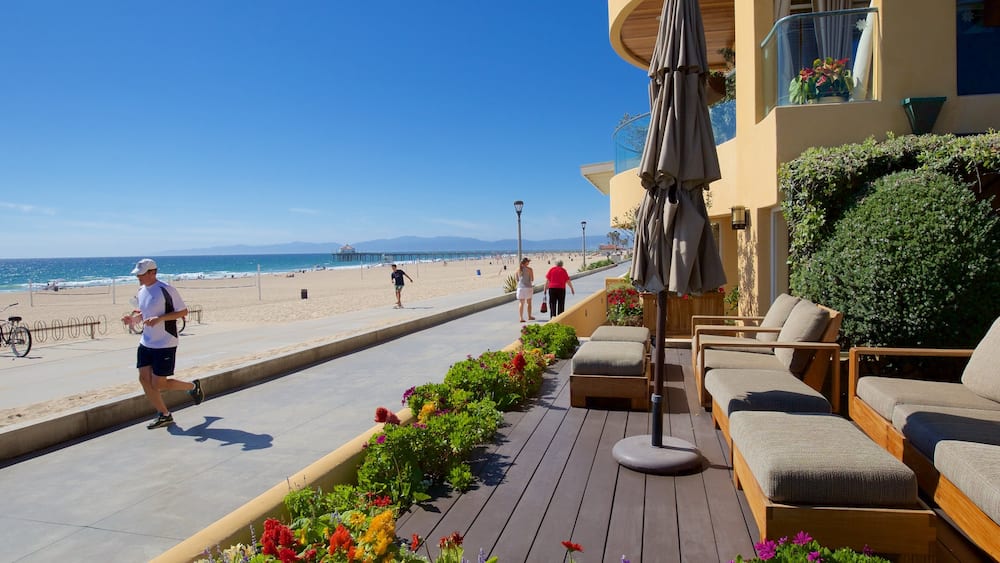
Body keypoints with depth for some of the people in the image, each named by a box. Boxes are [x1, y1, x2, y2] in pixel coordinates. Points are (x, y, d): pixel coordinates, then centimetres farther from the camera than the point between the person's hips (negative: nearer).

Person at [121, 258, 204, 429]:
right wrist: (133, 319, 1)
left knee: (159, 385, -5)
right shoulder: (141, 291, 9)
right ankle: (164, 415, 17)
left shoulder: (166, 290, -15)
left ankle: (193, 386, 21)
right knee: (144, 379, 3)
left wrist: (160, 318, -23)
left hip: (165, 345, -8)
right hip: (145, 343, 8)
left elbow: (183, 311, -13)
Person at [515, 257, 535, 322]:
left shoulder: (518, 269, 4)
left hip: (520, 287, 2)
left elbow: (517, 279, 10)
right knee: (529, 302, 13)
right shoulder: (529, 269, -7)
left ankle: (521, 318, -3)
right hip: (528, 287, -2)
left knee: (521, 303, 4)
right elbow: (532, 279, -5)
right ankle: (529, 316, 24)